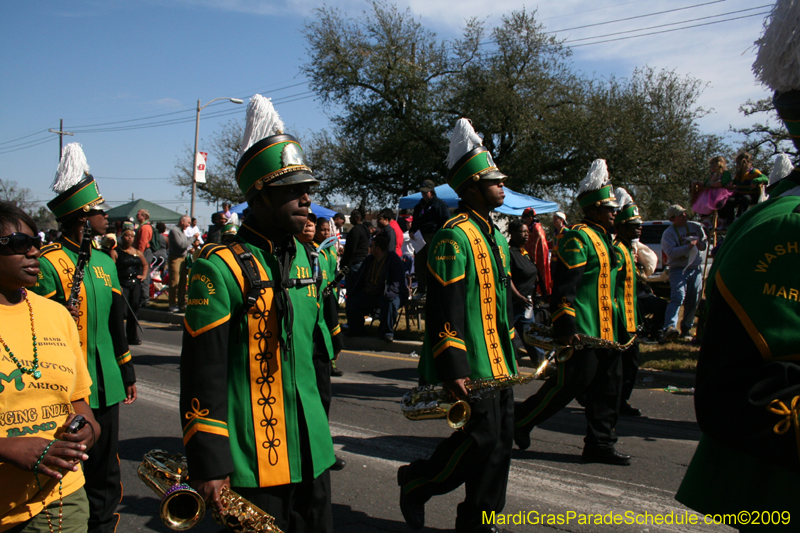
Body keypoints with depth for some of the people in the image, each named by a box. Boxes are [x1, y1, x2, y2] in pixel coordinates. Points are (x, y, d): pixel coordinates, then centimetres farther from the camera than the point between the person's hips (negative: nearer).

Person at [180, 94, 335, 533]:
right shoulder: (220, 269, -16)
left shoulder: (303, 255, 8)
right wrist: (209, 466, -17)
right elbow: (202, 373, -16)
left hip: (311, 448, 7)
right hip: (254, 459, -7)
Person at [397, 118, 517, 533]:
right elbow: (443, 309, -22)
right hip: (471, 367, -9)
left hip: (498, 364, 10)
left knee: (500, 441, 11)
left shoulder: (494, 235, 15)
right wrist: (453, 369, -27)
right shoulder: (454, 237, -16)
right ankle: (416, 481, 17)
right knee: (481, 437, -6)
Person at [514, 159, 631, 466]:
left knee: (608, 386, 10)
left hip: (604, 331, 10)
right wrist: (566, 330, -25)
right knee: (570, 383, -5)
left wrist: (615, 326, 25)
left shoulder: (603, 239, 18)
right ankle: (519, 422, 11)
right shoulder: (579, 238, -13)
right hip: (582, 331, -10)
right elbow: (564, 288, -19)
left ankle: (600, 445, 19)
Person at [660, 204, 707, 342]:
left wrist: (700, 244, -2)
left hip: (695, 270, 5)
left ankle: (686, 329, 22)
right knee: (678, 297, -24)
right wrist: (688, 246, -22)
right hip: (678, 270, -5)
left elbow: (705, 243, 21)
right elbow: (671, 252, -17)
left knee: (693, 302, 7)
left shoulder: (695, 227, 11)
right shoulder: (668, 233, -3)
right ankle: (669, 328, -37)